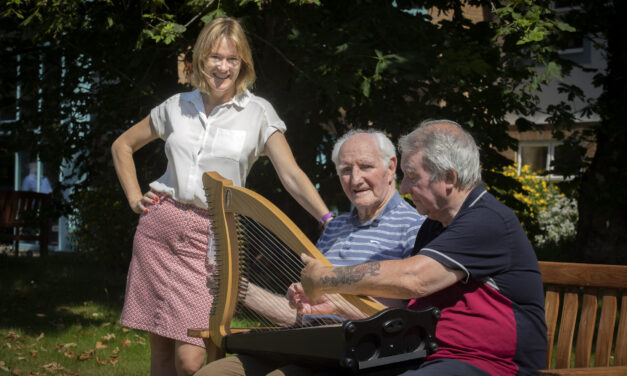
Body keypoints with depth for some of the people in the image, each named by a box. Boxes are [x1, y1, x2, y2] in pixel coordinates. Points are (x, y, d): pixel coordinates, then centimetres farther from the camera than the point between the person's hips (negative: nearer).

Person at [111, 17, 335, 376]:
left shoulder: (258, 112, 1)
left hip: (210, 239, -3)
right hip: (159, 227, 3)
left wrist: (331, 222, -21)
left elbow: (292, 175, -8)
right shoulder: (177, 106, 9)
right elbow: (122, 145, 23)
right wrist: (134, 196, 10)